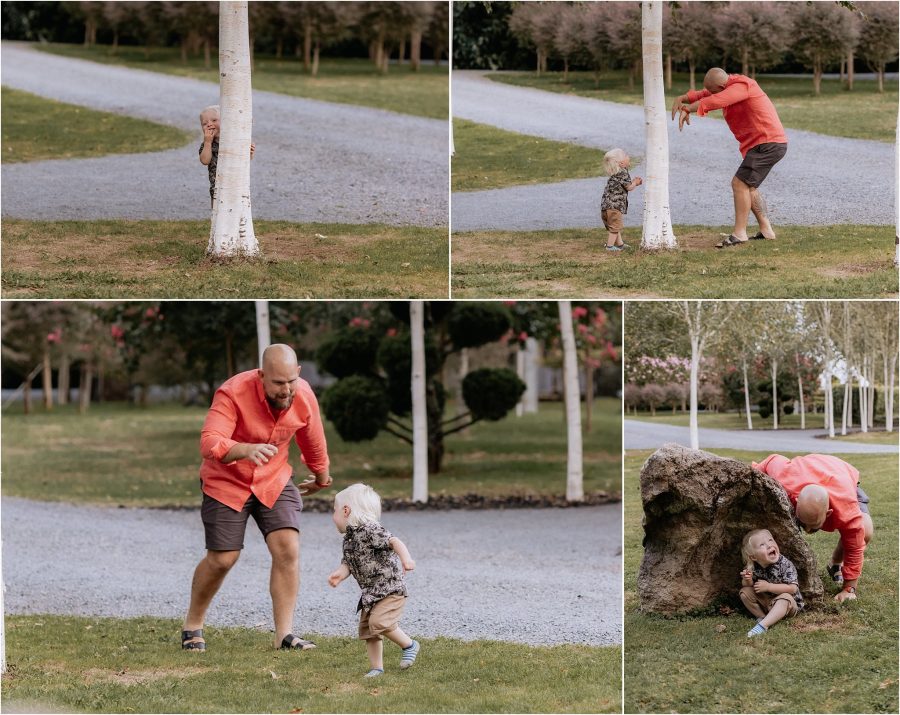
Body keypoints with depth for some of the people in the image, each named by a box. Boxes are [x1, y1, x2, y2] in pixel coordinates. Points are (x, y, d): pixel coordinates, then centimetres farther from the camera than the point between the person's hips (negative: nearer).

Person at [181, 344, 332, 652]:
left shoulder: (304, 396, -13)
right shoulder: (233, 394, -29)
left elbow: (313, 441, 9)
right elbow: (209, 444, -42)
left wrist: (321, 476, 25)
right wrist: (247, 450, -61)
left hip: (274, 481, 4)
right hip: (226, 482, -4)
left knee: (288, 549, -13)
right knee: (222, 558, -2)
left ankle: (284, 634, -9)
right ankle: (192, 625, 23)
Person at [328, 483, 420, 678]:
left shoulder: (370, 530, -17)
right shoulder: (349, 539, 12)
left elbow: (394, 541, -27)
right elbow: (348, 562, 10)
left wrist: (406, 558, -44)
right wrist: (340, 573, -12)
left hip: (390, 588, -10)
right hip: (371, 593, 10)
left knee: (379, 622, -22)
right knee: (366, 629, 8)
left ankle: (409, 645, -2)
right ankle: (376, 667, 15)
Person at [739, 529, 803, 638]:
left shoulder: (784, 564, -24)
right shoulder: (752, 567, -12)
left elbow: (792, 588, -29)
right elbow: (745, 585, 1)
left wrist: (768, 586, -31)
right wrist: (747, 581, -25)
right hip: (765, 601, 4)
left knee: (785, 598, -37)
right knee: (745, 592, -13)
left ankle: (763, 625, -47)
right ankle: (762, 617, -11)